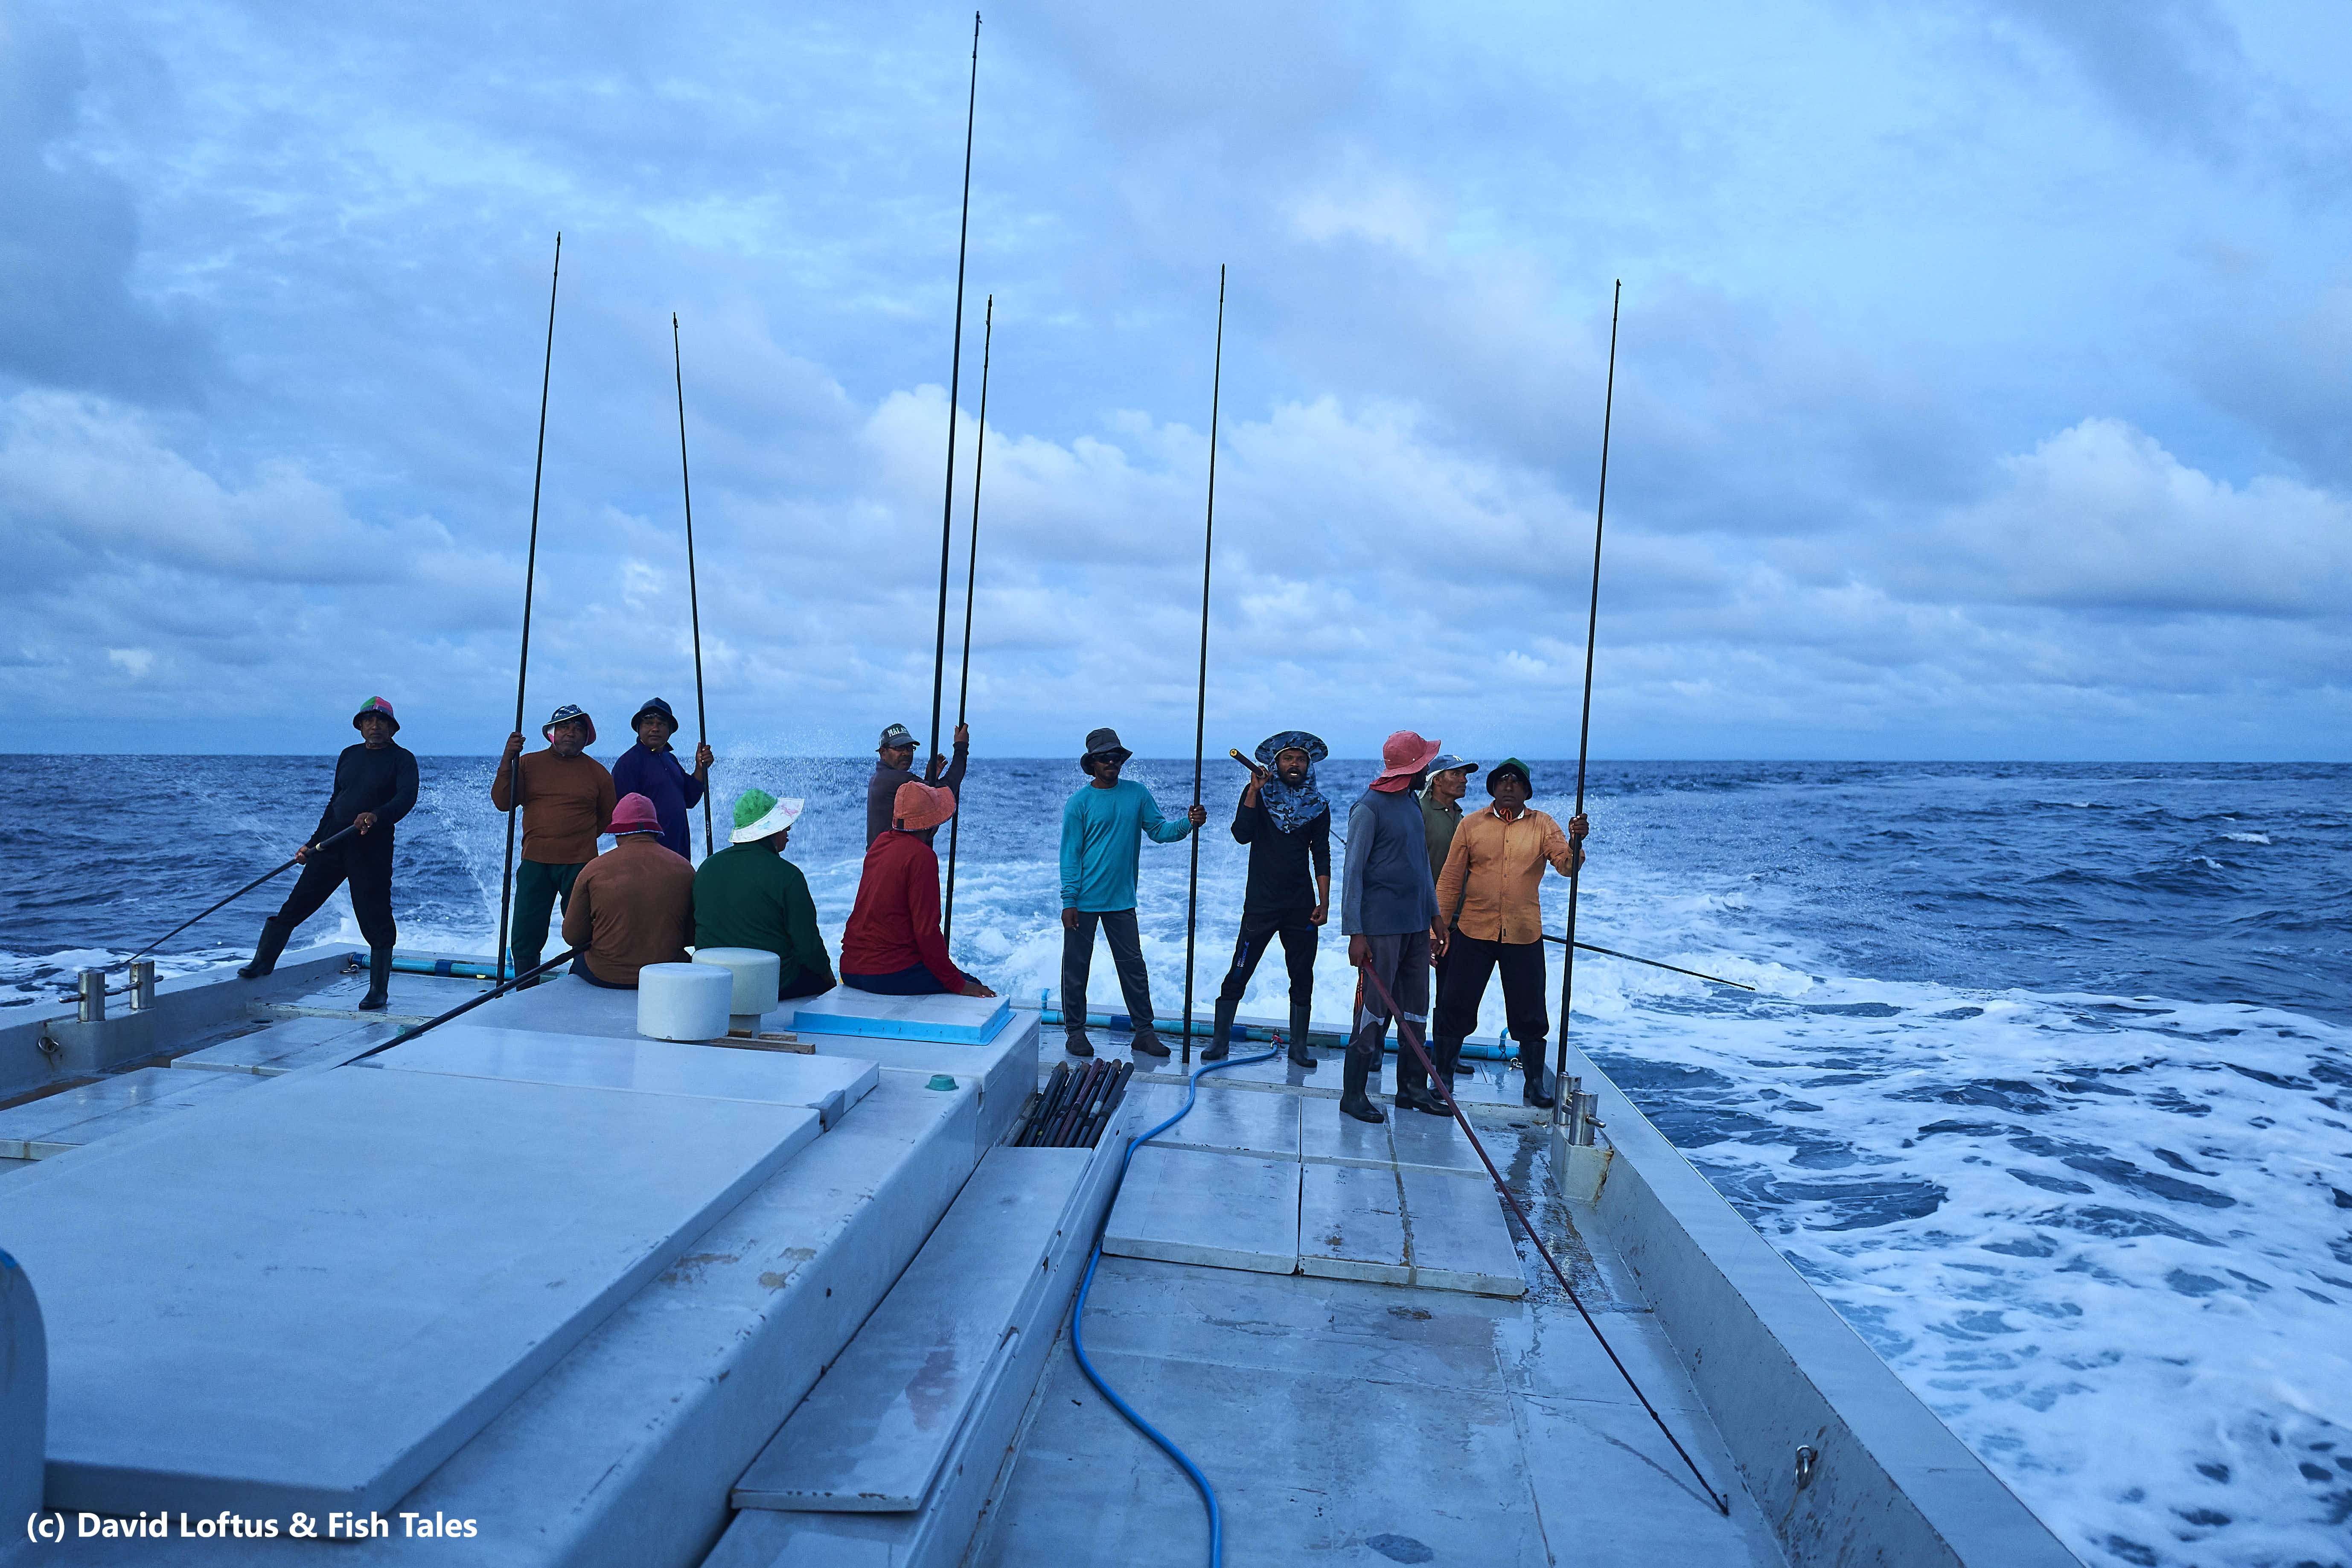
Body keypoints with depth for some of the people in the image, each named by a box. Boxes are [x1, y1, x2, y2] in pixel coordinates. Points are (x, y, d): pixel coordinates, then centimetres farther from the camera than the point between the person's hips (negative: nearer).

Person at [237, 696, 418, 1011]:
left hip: (372, 850, -5)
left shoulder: (402, 759, 0)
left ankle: (379, 991, 6)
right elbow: (335, 802, 22)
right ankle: (263, 962, 16)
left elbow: (407, 798, -16)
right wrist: (313, 843, 19)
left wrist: (377, 816, -35)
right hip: (332, 843, 5)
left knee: (376, 920, -3)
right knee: (295, 904, 3)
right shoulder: (349, 755, 16)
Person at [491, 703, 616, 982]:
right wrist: (508, 760, -11)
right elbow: (502, 802, -2)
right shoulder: (529, 763, 7)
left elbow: (607, 819, 19)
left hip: (580, 865, -1)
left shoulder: (597, 772, 7)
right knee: (525, 939, 0)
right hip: (535, 864, 1)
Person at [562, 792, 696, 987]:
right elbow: (692, 936, 5)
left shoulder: (593, 869, -8)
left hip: (604, 977, -1)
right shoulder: (684, 869, -3)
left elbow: (572, 937, -2)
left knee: (578, 963, 31)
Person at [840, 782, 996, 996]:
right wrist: (958, 984, -12)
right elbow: (927, 930, -19)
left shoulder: (880, 843, 9)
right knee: (975, 990, 0)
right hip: (890, 975, -9)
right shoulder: (922, 857, -16)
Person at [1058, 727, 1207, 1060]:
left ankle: (1145, 1032, 12)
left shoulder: (1137, 794, 4)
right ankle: (1075, 1032, 16)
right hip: (1084, 901, -3)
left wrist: (1188, 823, -16)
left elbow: (1159, 830, 4)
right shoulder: (1079, 803, -5)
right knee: (1076, 968, 4)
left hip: (1121, 901, 3)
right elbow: (1070, 855, -5)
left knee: (1134, 967, 5)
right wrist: (1069, 901, -10)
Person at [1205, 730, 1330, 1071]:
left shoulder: (1318, 806, 6)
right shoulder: (1258, 794, 0)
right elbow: (1241, 835, -14)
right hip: (1261, 903, -2)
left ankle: (1299, 1045, 18)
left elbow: (1321, 857, 6)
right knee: (1238, 975, -3)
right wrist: (1254, 790, -20)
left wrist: (1324, 903, -1)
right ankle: (1219, 1042, 6)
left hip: (1301, 906, 2)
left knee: (1303, 978, 7)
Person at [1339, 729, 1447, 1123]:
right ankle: (1353, 1094, 3)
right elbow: (1353, 872, -13)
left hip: (1415, 924, 8)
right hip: (1382, 926, -8)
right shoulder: (1369, 808, -11)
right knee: (1374, 1008, -5)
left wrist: (1434, 917, 18)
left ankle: (1412, 1087, 20)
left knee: (1416, 1009, 11)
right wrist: (1355, 933, -17)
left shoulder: (1412, 804, 13)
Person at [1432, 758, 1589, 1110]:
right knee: (1456, 1005, 4)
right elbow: (1450, 878, 4)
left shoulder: (1542, 826, 3)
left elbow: (1567, 866, -8)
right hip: (1474, 932, 0)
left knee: (1529, 1013, 9)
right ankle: (1441, 1076, 18)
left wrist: (1576, 842, -28)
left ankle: (1534, 1081, 24)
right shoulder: (1472, 824, 2)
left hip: (1524, 935, 0)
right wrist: (1441, 924, 2)